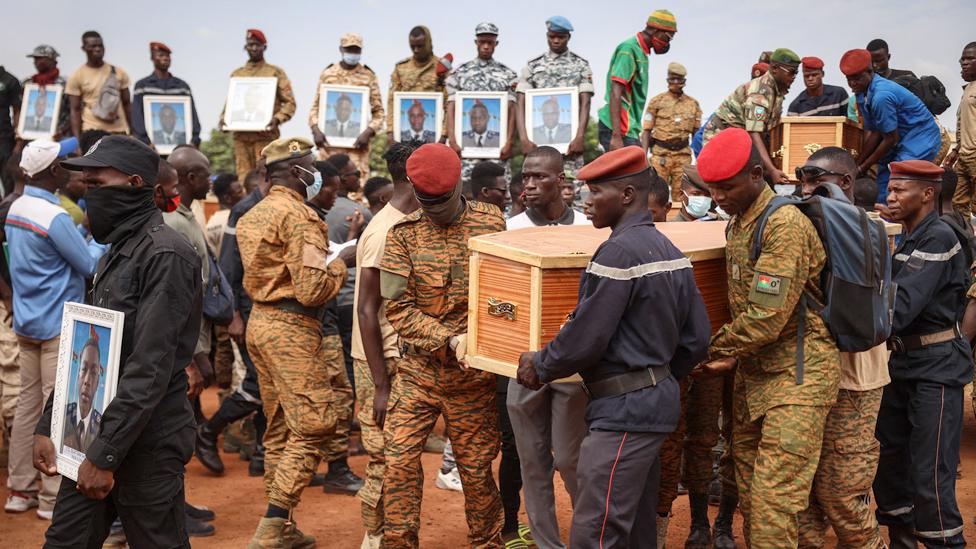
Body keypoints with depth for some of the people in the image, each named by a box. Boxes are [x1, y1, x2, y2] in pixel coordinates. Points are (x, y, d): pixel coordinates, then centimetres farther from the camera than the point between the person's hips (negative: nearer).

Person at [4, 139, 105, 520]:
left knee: (28, 404, 13)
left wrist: (83, 237, 11)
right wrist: (101, 241, 4)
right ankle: (53, 496, 3)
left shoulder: (16, 209, 7)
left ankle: (19, 489, 20)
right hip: (58, 325, -9)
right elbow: (90, 266, -13)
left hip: (26, 324, 9)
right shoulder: (55, 217, -20)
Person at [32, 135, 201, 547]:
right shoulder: (117, 253, 13)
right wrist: (47, 427, 10)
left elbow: (150, 369, -22)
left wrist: (105, 454, -21)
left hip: (146, 440, -8)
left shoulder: (165, 255, -16)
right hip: (93, 435, 9)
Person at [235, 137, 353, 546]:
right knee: (312, 425, -5)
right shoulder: (299, 217, -14)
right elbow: (312, 290, -20)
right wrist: (342, 262, -4)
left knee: (279, 427, 13)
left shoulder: (254, 216, 14)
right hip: (291, 327, -10)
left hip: (260, 320, 10)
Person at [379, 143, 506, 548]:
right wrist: (450, 340, -16)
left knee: (476, 469, 8)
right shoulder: (403, 234, -2)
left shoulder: (490, 224, -2)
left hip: (471, 375, -1)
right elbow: (398, 308, -5)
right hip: (417, 372, 1)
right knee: (399, 462, -4)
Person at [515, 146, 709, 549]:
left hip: (623, 410, -10)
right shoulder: (670, 252, 11)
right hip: (658, 401, 10)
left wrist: (539, 366, -1)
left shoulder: (619, 251, -17)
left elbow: (585, 338, -18)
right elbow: (695, 339, 12)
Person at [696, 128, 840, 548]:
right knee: (748, 493, 13)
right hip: (754, 372, 9)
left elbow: (766, 318, -22)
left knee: (774, 501, -10)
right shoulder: (738, 224, 11)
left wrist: (711, 351, -10)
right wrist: (732, 357, 6)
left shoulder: (785, 225, -18)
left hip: (796, 375, -9)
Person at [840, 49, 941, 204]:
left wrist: (863, 168, -12)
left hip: (919, 139, -9)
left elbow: (891, 139, -21)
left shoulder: (881, 96, -28)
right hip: (899, 141, 9)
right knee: (883, 196, 8)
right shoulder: (862, 93, -1)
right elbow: (871, 132, 3)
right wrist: (858, 163, 0)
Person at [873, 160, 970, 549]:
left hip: (937, 368, -9)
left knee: (930, 474, -7)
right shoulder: (911, 238, 14)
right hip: (905, 363, 9)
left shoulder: (938, 238, -16)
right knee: (888, 457, 15)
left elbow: (902, 304, -27)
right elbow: (891, 295, 13)